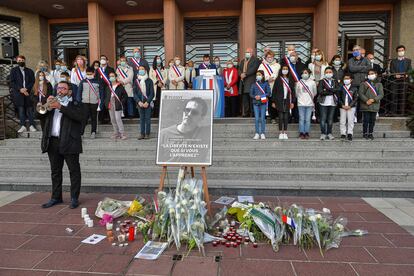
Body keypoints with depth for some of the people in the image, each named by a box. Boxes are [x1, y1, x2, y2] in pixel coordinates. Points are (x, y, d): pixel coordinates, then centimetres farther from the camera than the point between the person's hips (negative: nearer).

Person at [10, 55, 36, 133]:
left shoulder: (30, 71, 17)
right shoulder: (13, 70, 13)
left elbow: (33, 82, 8)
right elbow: (12, 82, 4)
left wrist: (26, 89, -8)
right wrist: (20, 89, -10)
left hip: (28, 92, 1)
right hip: (18, 92, -1)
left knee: (30, 109, -4)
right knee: (21, 109, -8)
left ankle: (32, 126, -4)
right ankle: (23, 126, -9)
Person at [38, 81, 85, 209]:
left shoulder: (75, 104, 4)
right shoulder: (53, 102, 19)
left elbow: (79, 116, -16)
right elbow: (39, 113, 11)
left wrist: (60, 107, -18)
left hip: (69, 142, -5)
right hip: (53, 142, 5)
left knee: (74, 171, -1)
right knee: (55, 172, 12)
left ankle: (74, 198, 6)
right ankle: (56, 197, 22)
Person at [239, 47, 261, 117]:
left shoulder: (255, 60, 2)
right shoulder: (242, 61, 25)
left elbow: (254, 69, -12)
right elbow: (239, 69, 18)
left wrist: (245, 74, -17)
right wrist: (241, 74, -4)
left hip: (251, 82, -6)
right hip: (243, 82, 6)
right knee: (244, 99, 4)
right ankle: (246, 113, 9)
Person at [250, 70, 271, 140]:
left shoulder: (265, 84, 4)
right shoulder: (254, 84, 9)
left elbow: (269, 93, -3)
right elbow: (251, 94, 7)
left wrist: (260, 96, -14)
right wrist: (255, 97, -14)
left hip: (263, 103, -1)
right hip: (255, 103, 2)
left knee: (262, 118, 0)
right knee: (256, 118, 1)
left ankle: (262, 133, 7)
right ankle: (257, 133, 7)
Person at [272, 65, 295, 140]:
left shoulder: (290, 80, 8)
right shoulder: (278, 80, 2)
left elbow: (292, 91, 9)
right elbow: (274, 91, 2)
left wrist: (292, 102, 3)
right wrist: (273, 102, -3)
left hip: (287, 100, 2)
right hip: (280, 100, -2)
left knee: (286, 117, 4)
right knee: (281, 116, -1)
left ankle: (285, 133, 10)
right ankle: (281, 133, 5)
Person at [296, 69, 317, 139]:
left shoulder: (312, 82, 3)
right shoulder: (298, 82, 2)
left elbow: (315, 92, 15)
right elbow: (296, 92, 13)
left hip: (309, 104, 0)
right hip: (301, 104, 0)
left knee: (308, 119, 1)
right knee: (301, 119, 1)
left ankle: (307, 133, 9)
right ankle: (301, 133, 8)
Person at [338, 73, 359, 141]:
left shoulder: (354, 88, 4)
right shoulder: (341, 88, 6)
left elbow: (356, 98, 1)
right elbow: (339, 98, 4)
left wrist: (350, 106, -10)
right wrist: (342, 105, -8)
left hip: (351, 107, -1)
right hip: (342, 107, 1)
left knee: (350, 121, -2)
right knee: (342, 121, 2)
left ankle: (350, 134, 4)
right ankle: (343, 134, 10)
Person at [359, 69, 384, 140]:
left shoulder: (379, 84, 9)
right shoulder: (364, 84, 5)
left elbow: (381, 94, 1)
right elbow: (360, 93, -4)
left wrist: (373, 100, -14)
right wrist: (366, 100, -15)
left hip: (375, 105, 2)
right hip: (365, 105, -2)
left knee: (372, 120, 5)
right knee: (366, 120, -3)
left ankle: (370, 133, 15)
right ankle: (365, 133, 6)